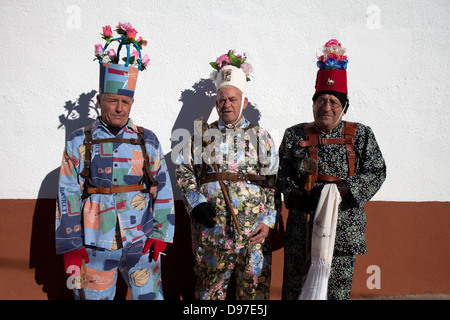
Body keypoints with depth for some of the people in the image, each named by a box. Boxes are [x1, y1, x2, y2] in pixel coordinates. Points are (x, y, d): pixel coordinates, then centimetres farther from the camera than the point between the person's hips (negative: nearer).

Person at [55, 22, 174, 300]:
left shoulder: (148, 141, 2)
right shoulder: (80, 142, 1)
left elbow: (163, 190, 4)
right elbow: (68, 195, 1)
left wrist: (160, 234, 0)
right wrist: (70, 247, -2)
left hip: (141, 245, 1)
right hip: (94, 247, 0)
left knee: (150, 296, 9)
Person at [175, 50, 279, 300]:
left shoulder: (261, 136, 9)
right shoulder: (202, 135, 10)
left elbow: (274, 182, 6)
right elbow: (183, 170, 7)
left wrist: (268, 221, -3)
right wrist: (196, 202, -7)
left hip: (253, 230, 0)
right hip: (210, 226, 0)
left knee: (254, 288, 7)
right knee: (209, 288, 9)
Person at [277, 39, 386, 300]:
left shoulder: (362, 135, 6)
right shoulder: (295, 135, 9)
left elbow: (377, 173, 1)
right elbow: (282, 172, 10)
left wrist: (345, 189, -14)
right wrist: (293, 194, -10)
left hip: (343, 226, -1)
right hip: (302, 223, 1)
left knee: (338, 288, 5)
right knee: (295, 286, 6)